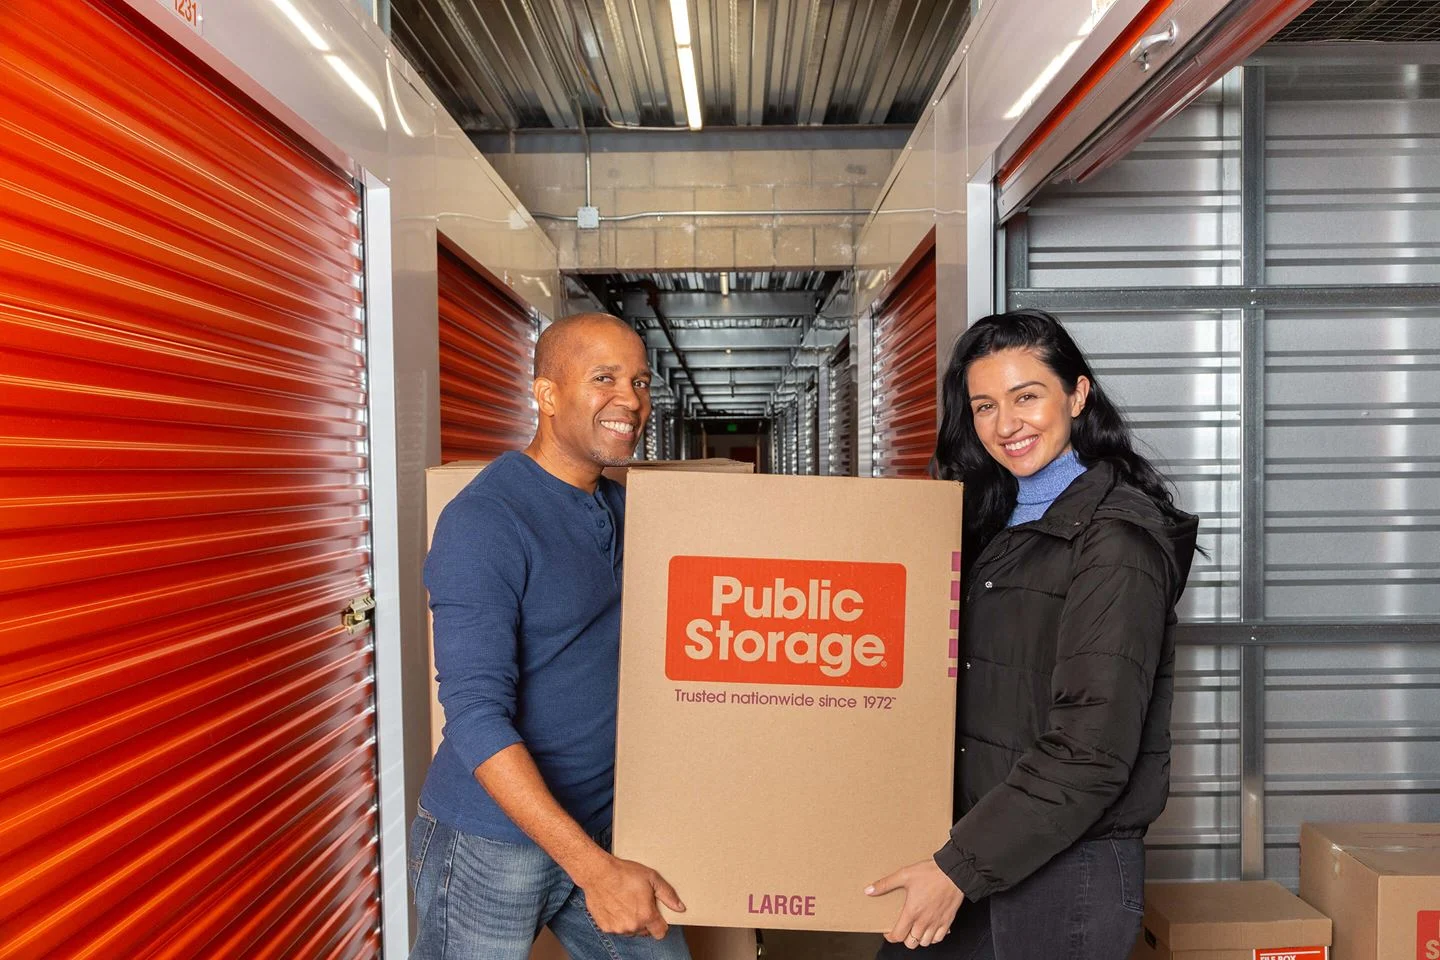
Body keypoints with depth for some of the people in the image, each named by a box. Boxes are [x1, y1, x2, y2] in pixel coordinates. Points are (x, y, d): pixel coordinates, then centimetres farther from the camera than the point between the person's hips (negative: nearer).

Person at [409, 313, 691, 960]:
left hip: (601, 827, 6)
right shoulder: (483, 522, -19)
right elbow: (476, 717, -23)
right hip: (489, 845, -6)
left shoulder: (623, 506, 3)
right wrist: (593, 869, -25)